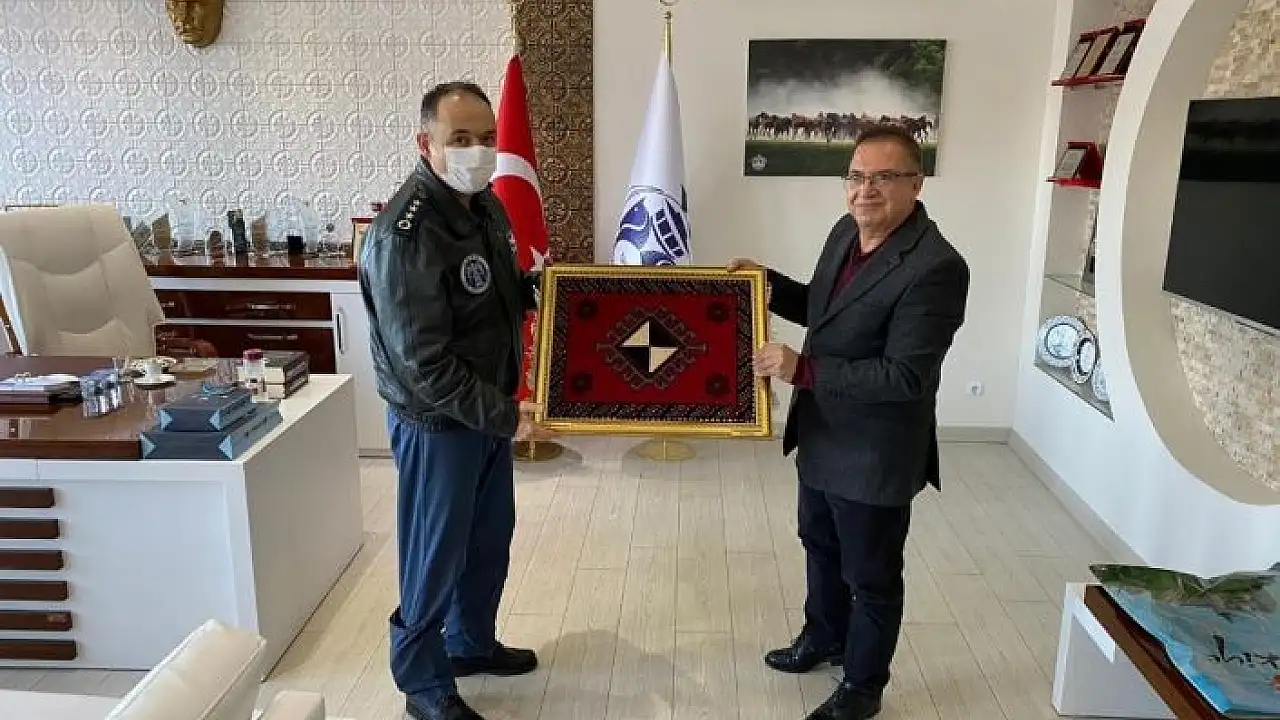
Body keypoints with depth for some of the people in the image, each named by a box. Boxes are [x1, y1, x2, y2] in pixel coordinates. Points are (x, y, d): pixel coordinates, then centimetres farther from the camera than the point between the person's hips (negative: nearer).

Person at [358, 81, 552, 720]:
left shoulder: (485, 203, 2)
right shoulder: (405, 235, -27)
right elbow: (425, 366, -27)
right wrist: (504, 417, -24)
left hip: (490, 407, 9)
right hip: (437, 421, -8)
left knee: (490, 537, 22)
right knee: (436, 554, 8)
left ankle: (472, 643, 44)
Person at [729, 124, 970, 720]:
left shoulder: (935, 267, -26)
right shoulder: (846, 231, 0)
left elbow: (904, 376, -29)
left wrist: (803, 369, -29)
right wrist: (768, 283, 0)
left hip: (874, 456, -8)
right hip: (822, 438, 8)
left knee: (871, 578, 13)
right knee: (821, 547, 28)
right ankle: (824, 638, 53)